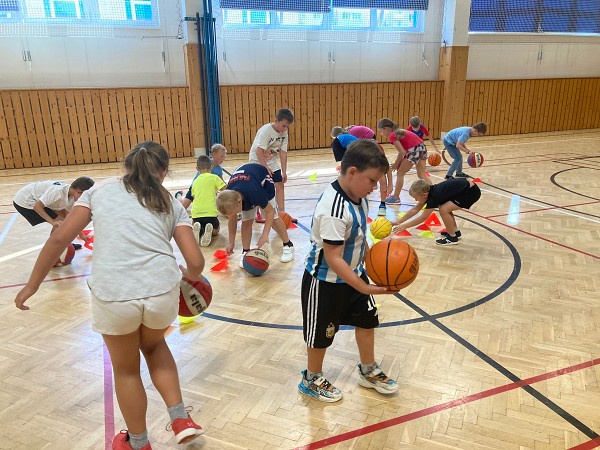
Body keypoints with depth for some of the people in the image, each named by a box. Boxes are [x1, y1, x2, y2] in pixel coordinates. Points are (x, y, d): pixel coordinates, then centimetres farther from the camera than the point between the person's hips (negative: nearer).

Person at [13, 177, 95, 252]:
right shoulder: (58, 191, -31)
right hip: (24, 202, -9)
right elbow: (37, 206, -31)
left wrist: (81, 235, 12)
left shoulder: (71, 197, -3)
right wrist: (52, 222, -35)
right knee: (59, 223, -14)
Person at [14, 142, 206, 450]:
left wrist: (32, 285, 18)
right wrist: (189, 276, 29)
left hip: (113, 295, -1)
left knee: (126, 369, 26)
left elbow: (59, 239, 7)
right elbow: (196, 262, 6)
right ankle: (181, 419, 29)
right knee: (154, 345, 35)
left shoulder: (100, 189, 15)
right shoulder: (172, 204, 14)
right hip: (163, 291, 1)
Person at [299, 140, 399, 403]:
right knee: (321, 332, 10)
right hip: (326, 281, -8)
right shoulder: (333, 209, -33)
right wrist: (363, 287, -30)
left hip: (353, 273, 9)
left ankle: (368, 371, 42)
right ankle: (312, 380, 35)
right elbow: (333, 258, -31)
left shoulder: (358, 196, -5)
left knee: (366, 319, 20)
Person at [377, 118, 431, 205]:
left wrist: (395, 165, 0)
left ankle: (395, 198, 13)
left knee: (400, 173, 5)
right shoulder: (399, 132, 19)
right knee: (422, 174, 14)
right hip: (422, 147, 9)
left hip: (415, 150, -9)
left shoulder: (392, 136, -7)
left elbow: (402, 152, -13)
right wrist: (398, 164, 12)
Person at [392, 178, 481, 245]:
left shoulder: (434, 196, -22)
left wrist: (404, 226, -9)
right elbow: (415, 209, 10)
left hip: (472, 191, -10)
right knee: (445, 207, 17)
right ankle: (456, 231, 27)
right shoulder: (429, 191, 2)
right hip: (465, 186, 10)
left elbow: (423, 218, -14)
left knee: (444, 209, -17)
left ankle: (452, 237, -1)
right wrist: (398, 222, 8)